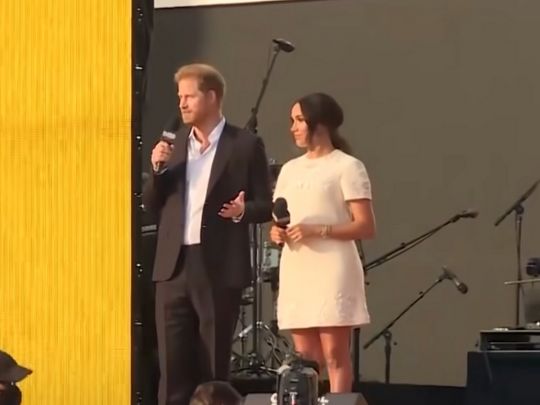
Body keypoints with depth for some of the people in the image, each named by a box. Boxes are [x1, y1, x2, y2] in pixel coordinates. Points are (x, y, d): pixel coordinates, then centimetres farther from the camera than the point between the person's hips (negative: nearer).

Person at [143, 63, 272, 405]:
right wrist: (158, 169, -4)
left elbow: (266, 206, -1)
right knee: (173, 362, 1)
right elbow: (151, 205, 13)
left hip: (219, 267, -4)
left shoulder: (245, 145, -1)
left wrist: (243, 210, -22)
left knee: (213, 365, 2)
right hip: (174, 265, 4)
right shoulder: (173, 144, 12)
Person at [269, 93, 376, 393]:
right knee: (304, 358, 4)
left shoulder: (347, 166, -1)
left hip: (331, 270, -6)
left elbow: (366, 227, -7)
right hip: (296, 271, 6)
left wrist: (318, 231, -18)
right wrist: (276, 233, 0)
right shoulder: (290, 169, 19)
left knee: (334, 355, -10)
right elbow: (278, 222, 24)